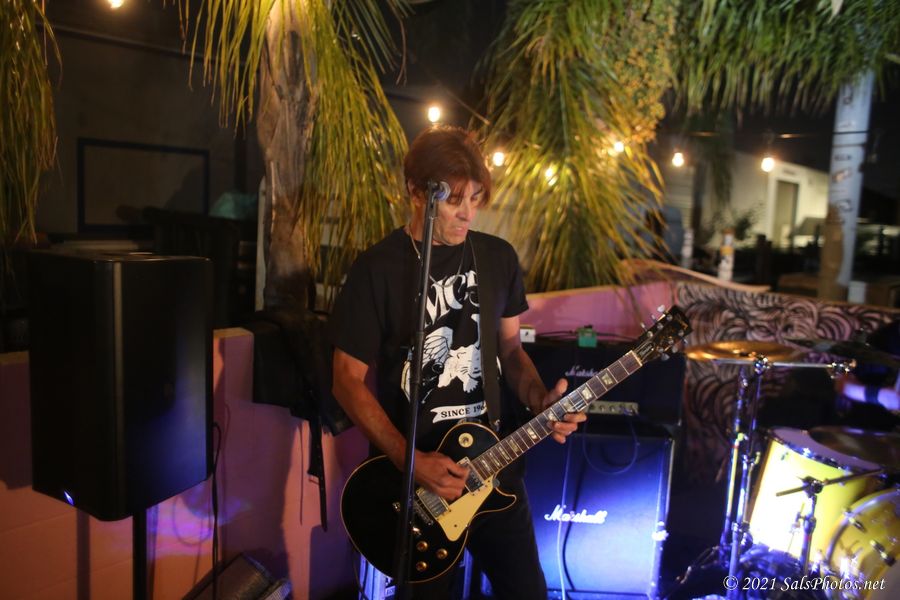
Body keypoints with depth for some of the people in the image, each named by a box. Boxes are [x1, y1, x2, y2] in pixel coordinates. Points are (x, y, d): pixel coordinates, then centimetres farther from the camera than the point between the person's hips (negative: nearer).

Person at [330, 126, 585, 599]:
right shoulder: (377, 270, -13)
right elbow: (348, 381, -11)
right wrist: (411, 462, -17)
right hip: (413, 471, -3)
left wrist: (540, 401, -8)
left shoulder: (499, 257, 1)